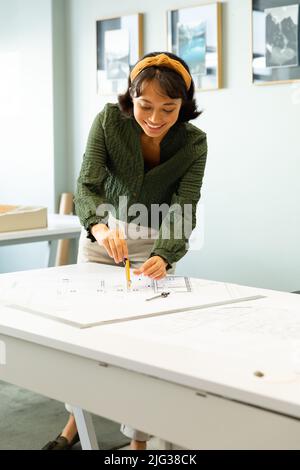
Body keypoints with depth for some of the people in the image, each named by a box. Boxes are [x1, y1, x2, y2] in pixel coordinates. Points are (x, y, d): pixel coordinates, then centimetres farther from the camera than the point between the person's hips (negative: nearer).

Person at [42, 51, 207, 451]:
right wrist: (100, 227, -47)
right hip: (103, 233, 1)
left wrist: (163, 258, -46)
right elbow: (87, 185, -25)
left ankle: (138, 439, 14)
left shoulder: (193, 142, -21)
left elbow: (183, 211, -26)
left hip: (155, 242, -1)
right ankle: (76, 422, 30)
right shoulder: (110, 120, -21)